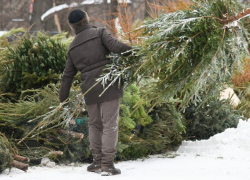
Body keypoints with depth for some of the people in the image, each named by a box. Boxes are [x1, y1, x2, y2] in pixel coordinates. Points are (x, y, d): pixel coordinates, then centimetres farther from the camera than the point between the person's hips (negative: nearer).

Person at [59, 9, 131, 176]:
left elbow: (68, 75, 16)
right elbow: (115, 45, -18)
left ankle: (98, 160, 18)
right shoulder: (100, 33, 0)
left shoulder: (73, 47, 13)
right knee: (110, 125, -3)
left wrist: (63, 99, 24)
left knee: (95, 125, 20)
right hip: (109, 86, -4)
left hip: (90, 90, 4)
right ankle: (108, 164, -7)